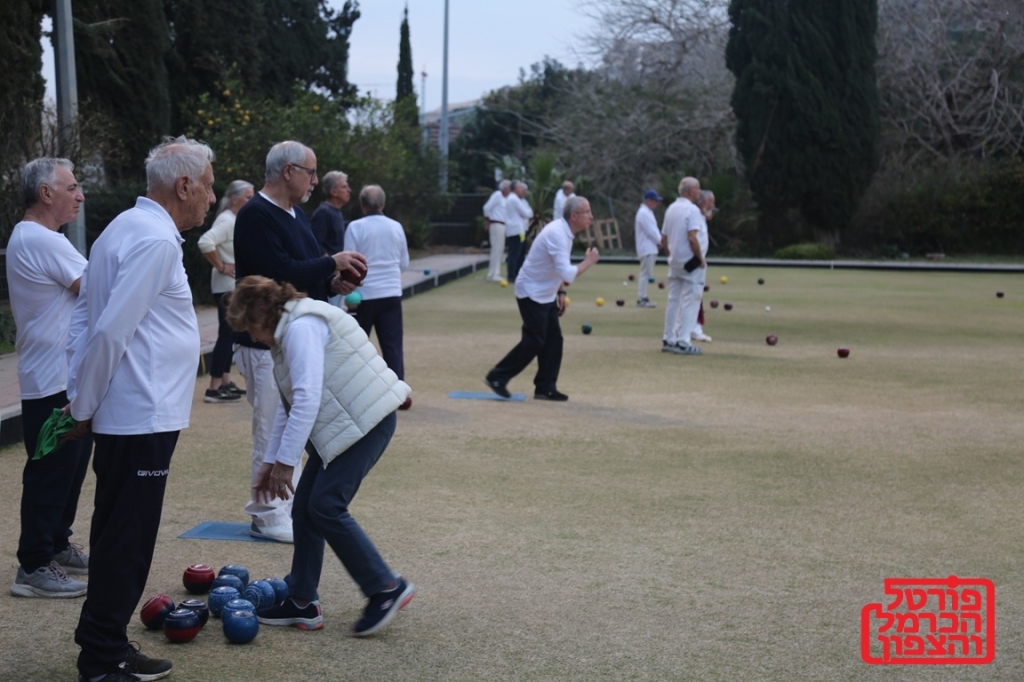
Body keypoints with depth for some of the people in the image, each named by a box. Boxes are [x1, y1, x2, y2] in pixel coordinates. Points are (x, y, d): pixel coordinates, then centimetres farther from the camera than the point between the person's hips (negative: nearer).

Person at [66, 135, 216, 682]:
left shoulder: (127, 229, 14)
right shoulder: (155, 240, -16)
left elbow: (86, 317, 15)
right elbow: (110, 331, -21)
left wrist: (84, 401, 14)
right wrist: (84, 407, -10)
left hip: (128, 416, 10)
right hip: (142, 418, -10)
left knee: (120, 538, 17)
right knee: (127, 541, 0)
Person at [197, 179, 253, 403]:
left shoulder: (236, 220, 13)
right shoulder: (227, 220, -17)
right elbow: (205, 242, -31)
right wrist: (221, 266, -22)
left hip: (236, 285, 10)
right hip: (227, 285, -10)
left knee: (231, 334, 13)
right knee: (226, 334, -10)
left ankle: (225, 382, 20)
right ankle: (214, 388, -8)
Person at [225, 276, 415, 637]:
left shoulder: (301, 328, -16)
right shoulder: (289, 331, 17)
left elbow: (307, 399, -23)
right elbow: (289, 404, 22)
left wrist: (285, 462, -20)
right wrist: (271, 462, 21)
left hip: (367, 420, -10)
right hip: (342, 424, 10)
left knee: (326, 505, -13)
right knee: (304, 507, 8)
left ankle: (386, 587, -3)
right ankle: (302, 603, 15)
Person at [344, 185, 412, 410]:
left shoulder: (356, 227, -8)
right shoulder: (396, 227, 3)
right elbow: (404, 263, 11)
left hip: (364, 294, -2)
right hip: (391, 293, 3)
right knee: (393, 345, 4)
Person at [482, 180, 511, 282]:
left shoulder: (504, 197, 17)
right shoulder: (497, 195, -11)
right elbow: (487, 207, -16)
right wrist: (488, 221, -7)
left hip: (502, 226, 10)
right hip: (496, 225, -10)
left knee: (499, 249, 13)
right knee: (496, 249, -9)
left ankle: (495, 273, 19)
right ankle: (493, 275, -8)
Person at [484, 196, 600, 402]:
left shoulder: (564, 231, 5)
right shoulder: (557, 234, -26)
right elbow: (567, 274, -33)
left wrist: (560, 293, 11)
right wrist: (588, 261, -19)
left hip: (546, 294, 9)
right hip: (532, 293, -9)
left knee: (553, 340, 7)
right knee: (534, 341, -8)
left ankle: (546, 388, 12)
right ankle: (497, 377, 2)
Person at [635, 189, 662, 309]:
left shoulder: (647, 212, 19)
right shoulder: (644, 213, -14)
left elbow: (653, 230, 20)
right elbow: (651, 231, -17)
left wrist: (659, 240, 6)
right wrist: (660, 241, -6)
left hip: (650, 248, 11)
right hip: (647, 248, -11)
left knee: (646, 274, 11)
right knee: (645, 273, -10)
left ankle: (643, 298, 15)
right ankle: (641, 299, -10)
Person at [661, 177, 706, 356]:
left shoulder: (671, 209, 12)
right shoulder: (692, 209, -14)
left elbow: (664, 240, 13)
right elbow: (692, 238, -23)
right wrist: (701, 259, -15)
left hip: (675, 262, 8)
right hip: (692, 263, -8)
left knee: (673, 301, 12)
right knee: (690, 302, -4)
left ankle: (668, 340, 15)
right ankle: (682, 342, -6)